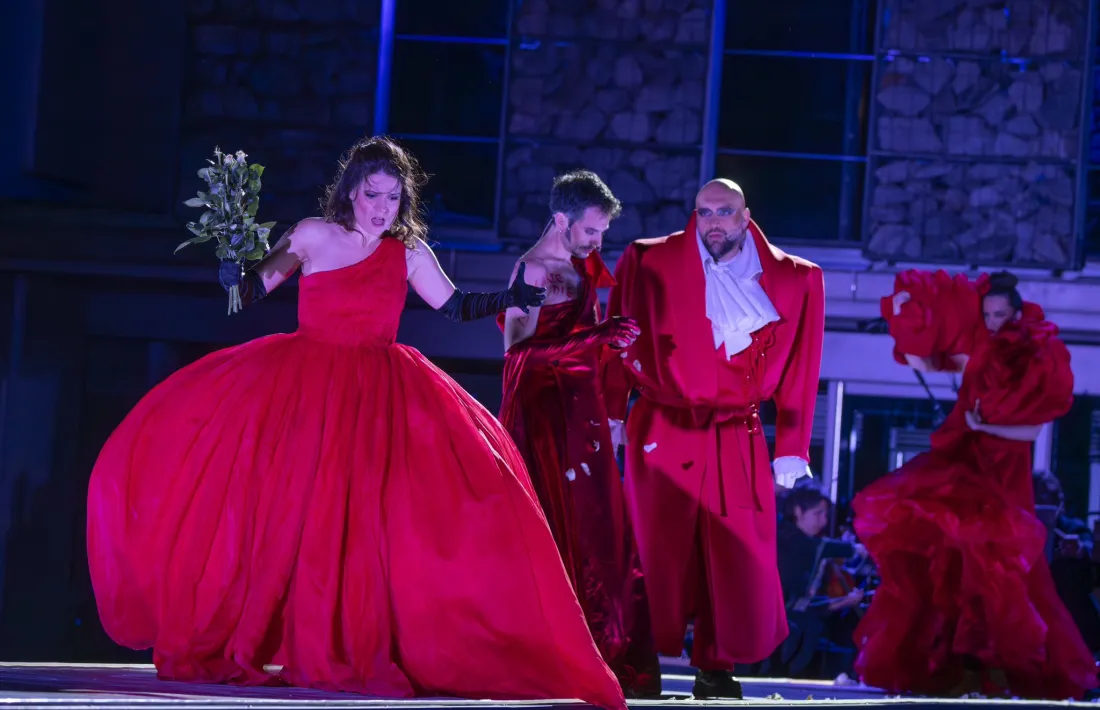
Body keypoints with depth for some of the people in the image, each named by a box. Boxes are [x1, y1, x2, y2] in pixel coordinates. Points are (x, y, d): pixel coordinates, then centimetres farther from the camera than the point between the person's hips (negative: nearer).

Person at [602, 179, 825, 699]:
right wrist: (611, 415, -4)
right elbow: (622, 339, 4)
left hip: (736, 441, 2)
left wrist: (791, 449, 2)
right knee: (660, 553, -2)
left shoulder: (788, 282, 5)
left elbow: (797, 369, 6)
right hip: (663, 434, -1)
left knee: (736, 558, -2)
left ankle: (716, 668, 9)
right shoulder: (654, 265, 2)